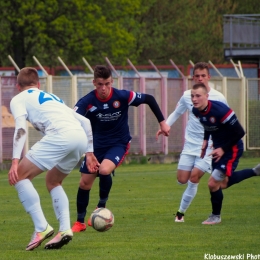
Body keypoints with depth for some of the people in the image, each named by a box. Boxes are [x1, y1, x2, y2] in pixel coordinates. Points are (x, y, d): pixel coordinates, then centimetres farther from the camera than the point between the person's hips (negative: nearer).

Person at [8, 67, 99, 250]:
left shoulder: (19, 99, 19)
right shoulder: (53, 98, 38)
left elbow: (21, 128, -1)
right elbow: (85, 122, 34)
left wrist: (16, 161, -8)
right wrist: (89, 153, 36)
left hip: (60, 135, -7)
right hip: (81, 137, 7)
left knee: (20, 176, 3)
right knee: (53, 181, 26)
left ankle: (42, 228, -9)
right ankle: (65, 229, 8)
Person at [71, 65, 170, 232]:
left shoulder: (122, 97, -19)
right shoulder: (87, 102, -18)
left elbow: (149, 99, -5)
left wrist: (162, 122, -4)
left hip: (119, 144, -3)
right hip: (97, 144, 3)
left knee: (104, 170, -30)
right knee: (85, 182, 1)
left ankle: (101, 207, -3)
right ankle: (80, 222, 21)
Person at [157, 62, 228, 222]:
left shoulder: (218, 98, -6)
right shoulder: (187, 96, 1)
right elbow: (176, 113, 16)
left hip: (210, 145, -3)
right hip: (190, 144, 3)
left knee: (194, 176, -16)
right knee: (182, 180, -4)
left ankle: (181, 212, -3)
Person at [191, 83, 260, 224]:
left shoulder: (219, 110, -33)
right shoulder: (196, 111, -10)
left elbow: (239, 132, -24)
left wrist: (223, 149, -22)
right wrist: (205, 140, 0)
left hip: (232, 148, -8)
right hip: (219, 147, 8)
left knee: (213, 183, -10)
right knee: (224, 183, 20)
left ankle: (215, 216, 14)